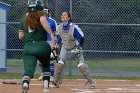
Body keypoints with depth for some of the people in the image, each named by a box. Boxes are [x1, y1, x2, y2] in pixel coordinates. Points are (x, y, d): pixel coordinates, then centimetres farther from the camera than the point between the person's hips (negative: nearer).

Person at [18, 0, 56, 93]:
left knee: (29, 70, -14)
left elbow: (20, 36, 19)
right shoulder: (39, 14, 5)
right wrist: (52, 35, -24)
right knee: (46, 67, 26)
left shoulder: (24, 19, 17)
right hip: (42, 46, -2)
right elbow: (43, 20, -20)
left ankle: (25, 84, -45)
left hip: (28, 47, 2)